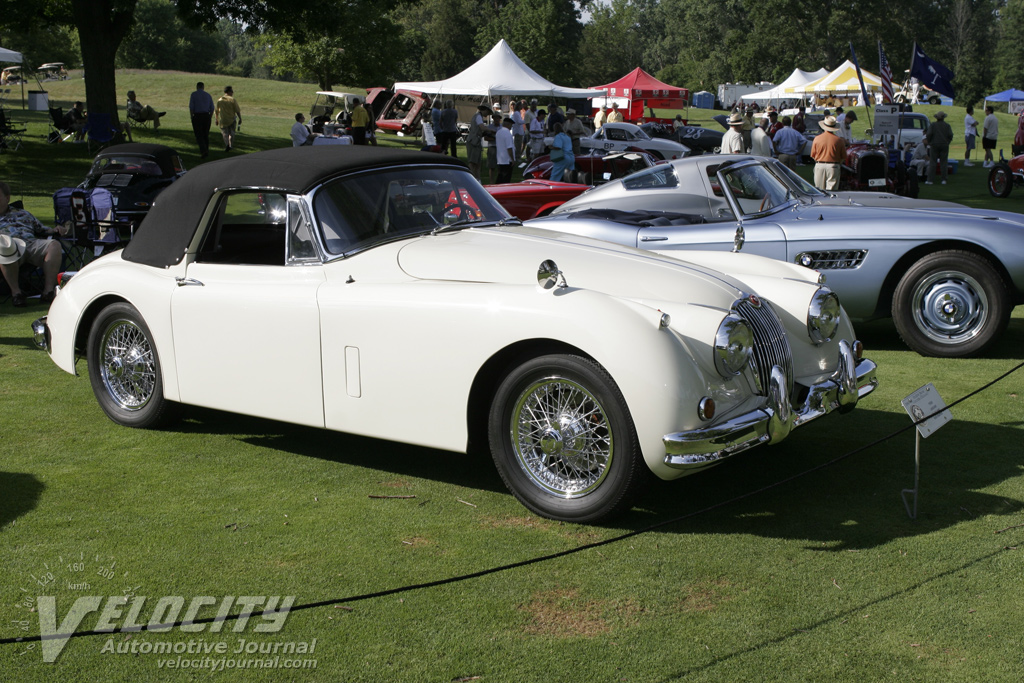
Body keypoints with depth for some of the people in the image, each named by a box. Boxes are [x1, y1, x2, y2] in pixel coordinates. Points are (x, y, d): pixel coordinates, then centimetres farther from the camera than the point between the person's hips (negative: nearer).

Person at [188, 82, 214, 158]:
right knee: (205, 134, 14)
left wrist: (192, 118, -1)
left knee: (199, 135, -1)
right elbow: (212, 108, 8)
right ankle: (206, 151, 18)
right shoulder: (208, 95, 10)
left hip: (197, 116, -3)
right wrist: (210, 118, 16)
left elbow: (191, 107, -7)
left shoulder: (193, 95, 0)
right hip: (207, 116, 3)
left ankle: (203, 151, -17)